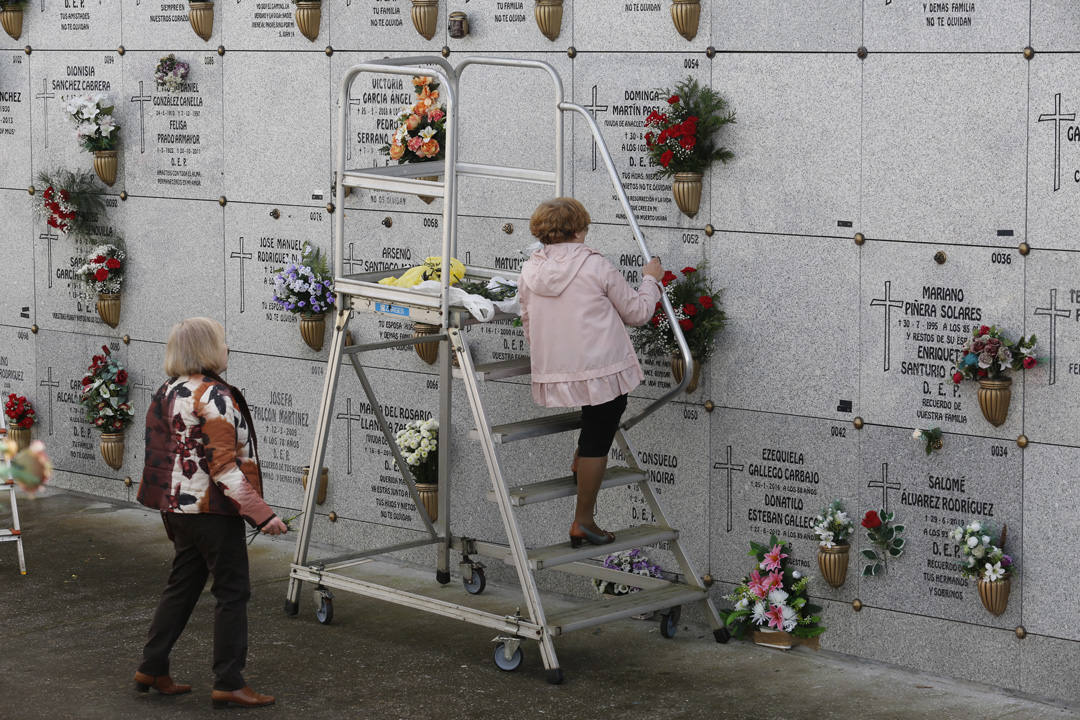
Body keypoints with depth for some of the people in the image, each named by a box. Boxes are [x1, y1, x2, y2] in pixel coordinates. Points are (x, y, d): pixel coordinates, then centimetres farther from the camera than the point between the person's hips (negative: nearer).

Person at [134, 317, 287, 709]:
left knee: (181, 586, 18)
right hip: (212, 510, -9)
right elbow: (224, 466, -22)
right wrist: (262, 514, -24)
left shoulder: (166, 393, 10)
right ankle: (228, 683, 1)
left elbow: (162, 453, 17)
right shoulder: (213, 396, -18)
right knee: (232, 591, -1)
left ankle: (151, 669, 23)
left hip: (177, 507, 9)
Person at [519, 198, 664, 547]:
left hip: (552, 371, 6)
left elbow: (529, 326, 15)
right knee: (596, 439, 3)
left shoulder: (529, 271, 4)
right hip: (602, 369, -5)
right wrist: (651, 280, 18)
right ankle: (583, 521, 7)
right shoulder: (595, 266, -10)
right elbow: (637, 311, 0)